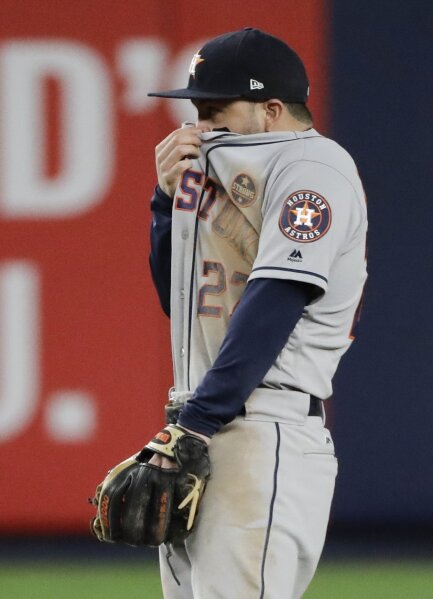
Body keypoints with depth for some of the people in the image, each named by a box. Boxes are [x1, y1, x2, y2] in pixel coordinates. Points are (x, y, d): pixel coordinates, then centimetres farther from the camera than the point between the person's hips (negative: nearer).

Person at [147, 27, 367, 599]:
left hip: (268, 433, -9)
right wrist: (171, 198, 12)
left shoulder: (313, 165, -6)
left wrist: (197, 422, -21)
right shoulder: (226, 172, 23)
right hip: (207, 438, 9)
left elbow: (275, 301, -17)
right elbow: (179, 301, 26)